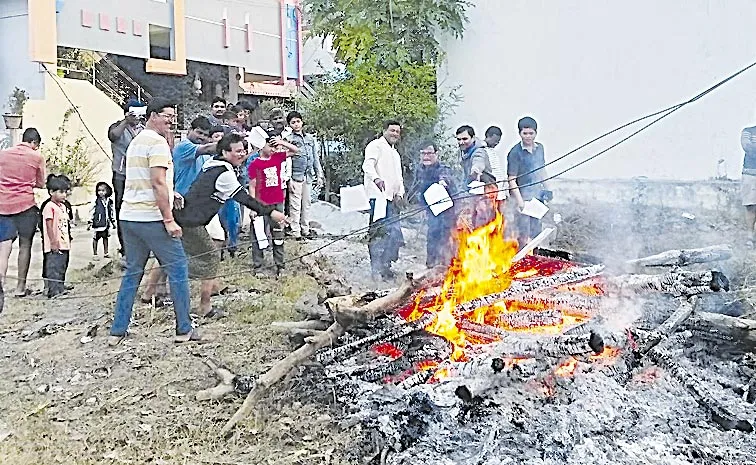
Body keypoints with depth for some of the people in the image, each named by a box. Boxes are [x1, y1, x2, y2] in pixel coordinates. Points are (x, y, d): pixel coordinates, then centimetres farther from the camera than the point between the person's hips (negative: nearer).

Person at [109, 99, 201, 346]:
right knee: (178, 268, 1)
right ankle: (184, 329, 5)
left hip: (129, 216, 9)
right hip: (151, 218, -9)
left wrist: (168, 194, 19)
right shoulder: (158, 142, -10)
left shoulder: (135, 141, 19)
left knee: (132, 272, 15)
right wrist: (169, 219, -18)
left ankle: (117, 331, 16)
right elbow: (158, 182, -18)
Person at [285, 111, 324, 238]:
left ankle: (305, 230, 19)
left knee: (307, 204, 10)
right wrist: (288, 179, -13)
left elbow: (315, 158, 18)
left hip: (308, 176, 5)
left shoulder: (310, 138, 14)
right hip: (295, 176, -5)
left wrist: (319, 175, 14)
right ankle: (296, 232, 1)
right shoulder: (288, 139, -3)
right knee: (295, 205, -4)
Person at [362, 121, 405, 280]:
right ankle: (377, 269, -10)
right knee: (378, 231, -13)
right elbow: (368, 165, -16)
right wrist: (376, 178, -37)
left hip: (391, 198, 9)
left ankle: (385, 266, 15)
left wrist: (400, 193, 9)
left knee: (394, 234, 5)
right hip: (378, 196, -9)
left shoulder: (395, 154, 29)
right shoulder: (376, 146, 2)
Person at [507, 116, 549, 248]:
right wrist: (519, 200, -20)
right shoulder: (515, 152, -13)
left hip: (538, 195, 7)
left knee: (535, 231, 13)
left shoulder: (540, 148, 7)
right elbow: (512, 180, -15)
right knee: (523, 234, -3)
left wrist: (546, 189, 16)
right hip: (523, 196, -6)